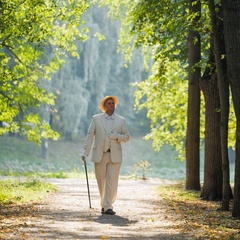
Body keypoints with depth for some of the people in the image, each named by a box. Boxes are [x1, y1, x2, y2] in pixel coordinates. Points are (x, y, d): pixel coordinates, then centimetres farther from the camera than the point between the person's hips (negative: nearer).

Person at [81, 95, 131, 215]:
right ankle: (104, 204, 23)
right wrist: (85, 152, -5)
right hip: (99, 155, 0)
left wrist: (117, 136, -10)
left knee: (112, 181, -9)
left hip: (115, 155, 0)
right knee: (101, 181, 6)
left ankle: (108, 206, -8)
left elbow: (127, 137, 11)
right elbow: (90, 136, 4)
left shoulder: (121, 120, 9)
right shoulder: (96, 118, 7)